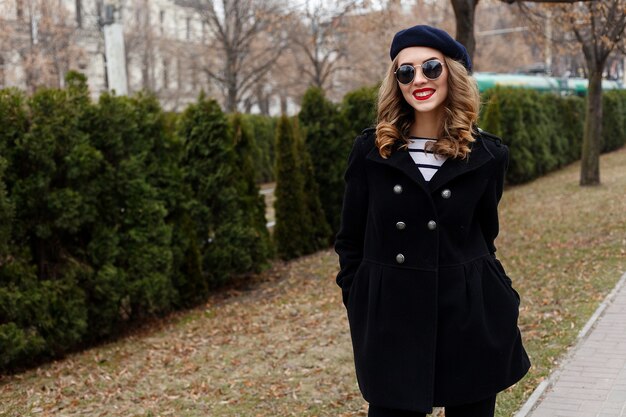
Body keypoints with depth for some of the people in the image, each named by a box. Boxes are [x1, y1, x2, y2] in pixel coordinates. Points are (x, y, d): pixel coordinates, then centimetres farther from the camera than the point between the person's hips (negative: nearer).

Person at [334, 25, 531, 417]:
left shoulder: (487, 155, 0)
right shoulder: (371, 150, -2)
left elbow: (484, 235, 11)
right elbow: (350, 239, 5)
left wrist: (501, 304, 10)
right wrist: (358, 305, 2)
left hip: (471, 323, 1)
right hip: (389, 320, -1)